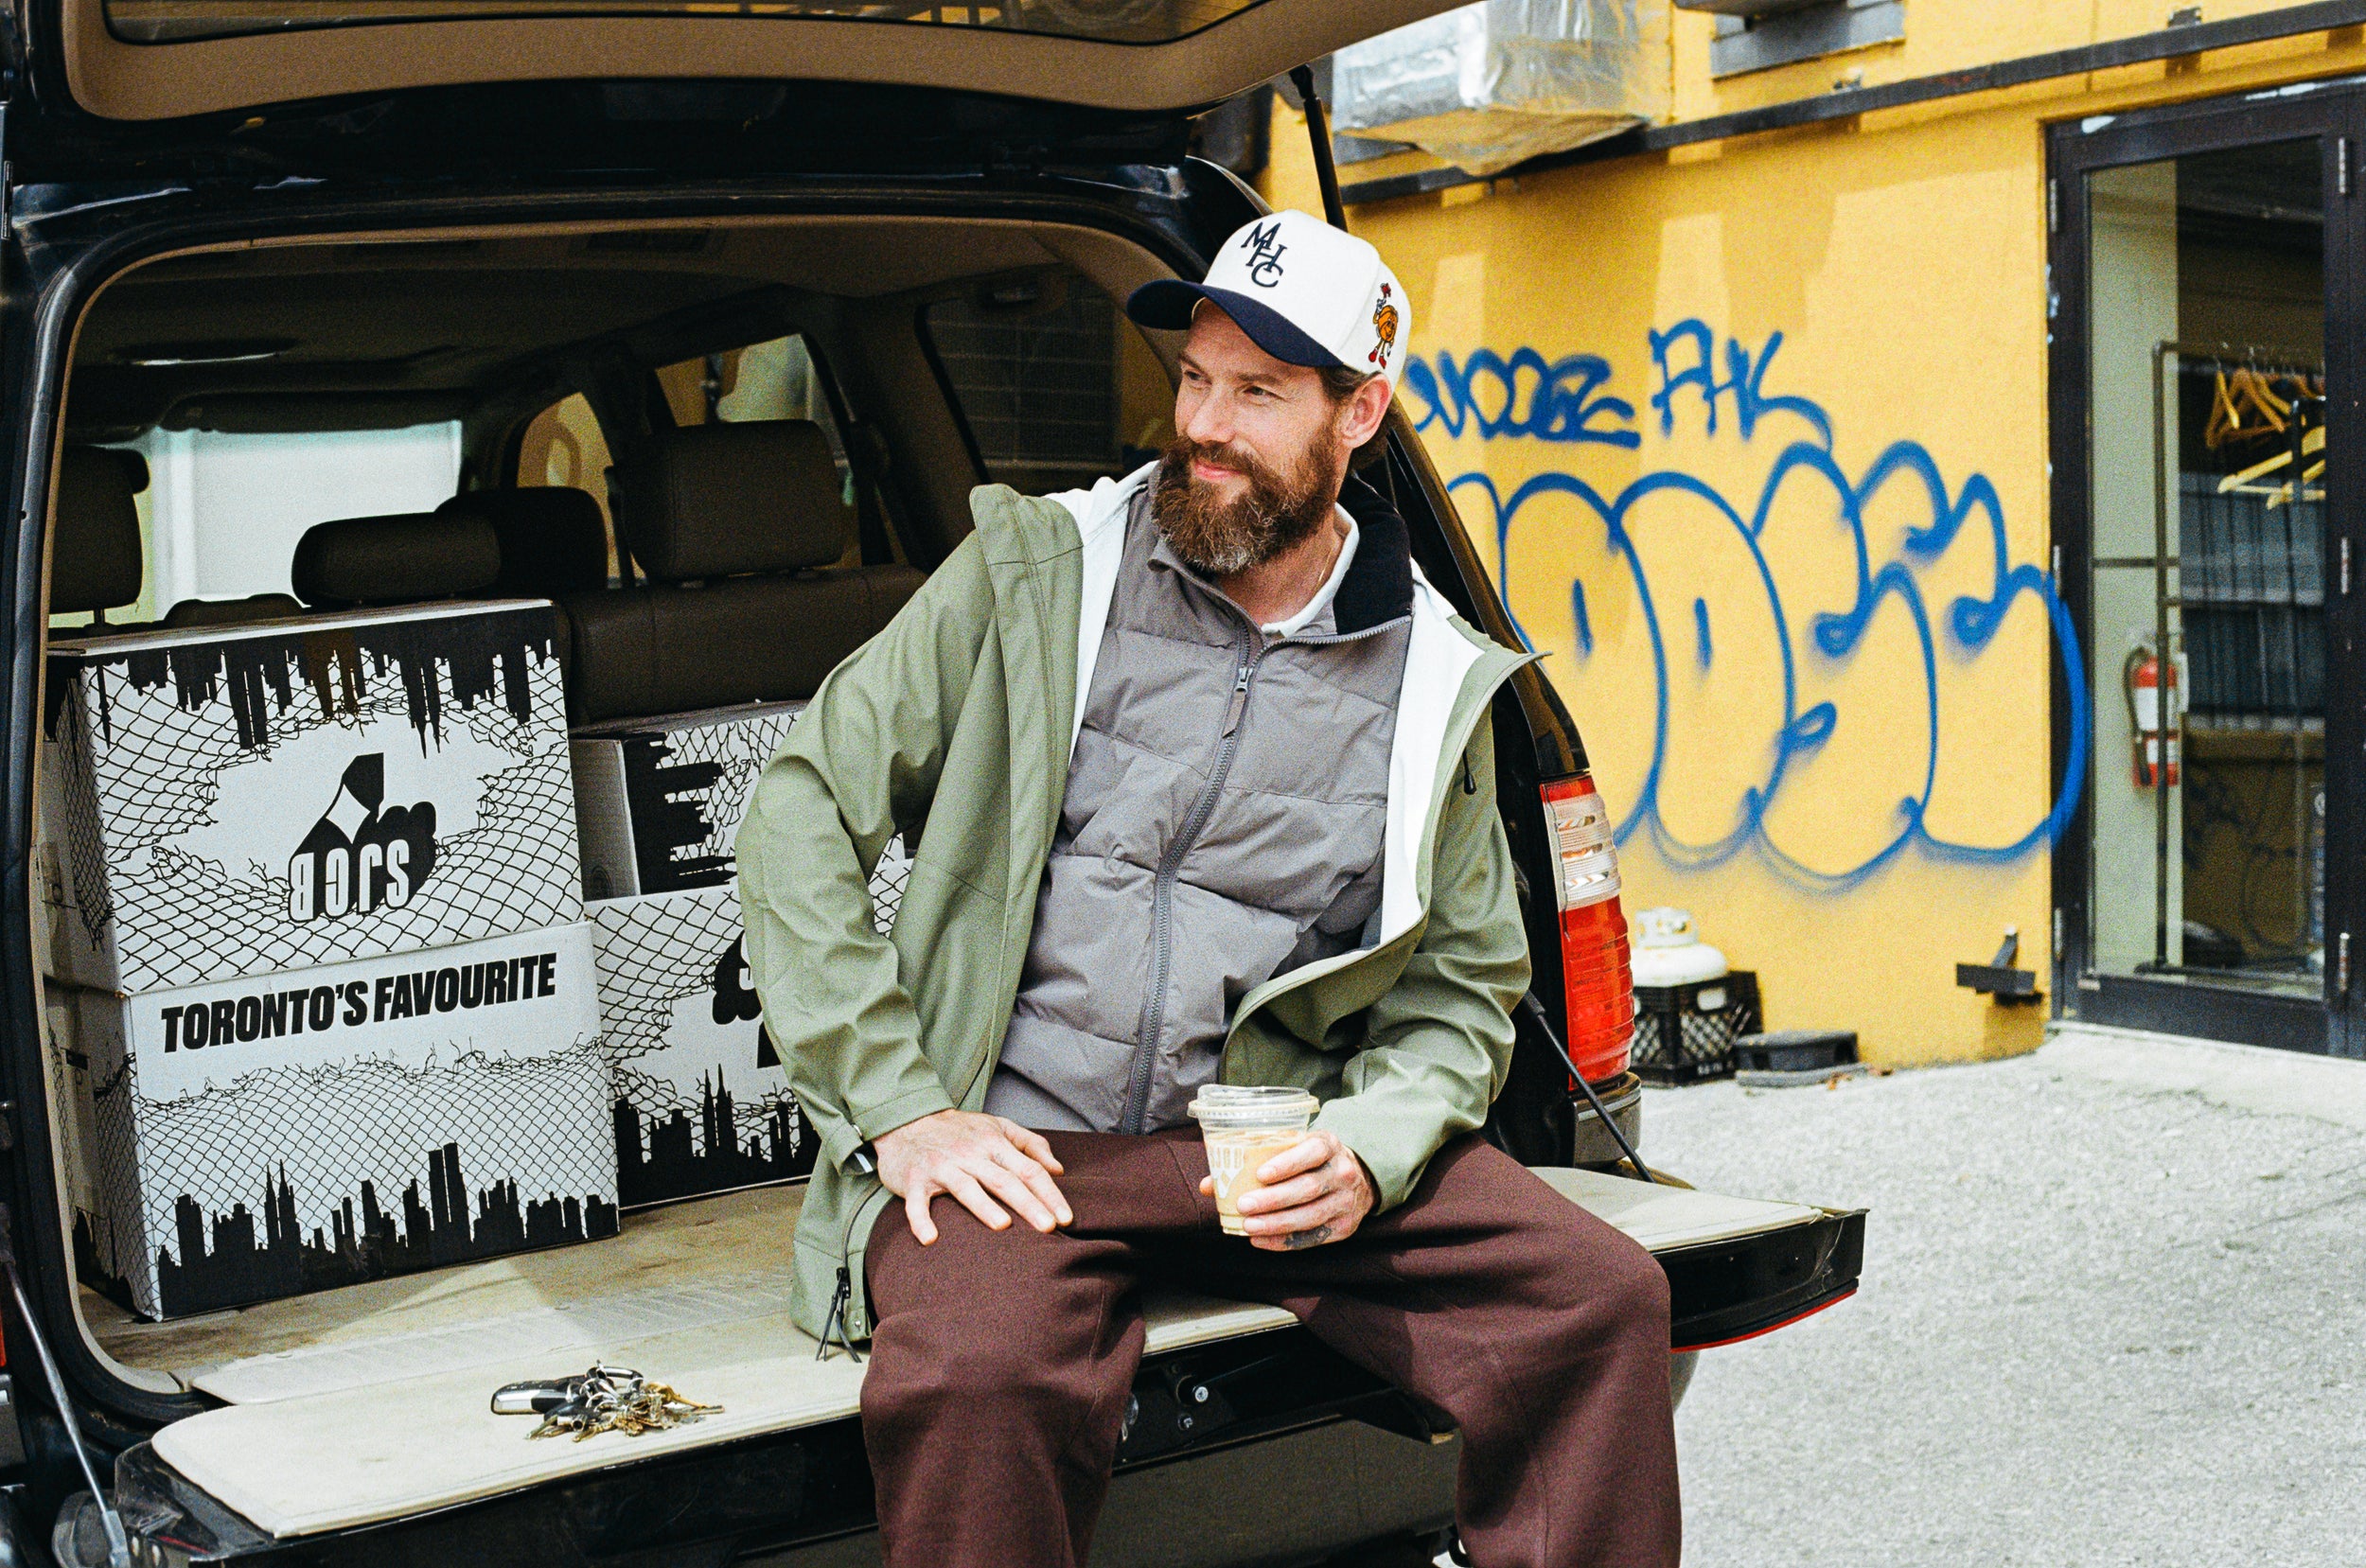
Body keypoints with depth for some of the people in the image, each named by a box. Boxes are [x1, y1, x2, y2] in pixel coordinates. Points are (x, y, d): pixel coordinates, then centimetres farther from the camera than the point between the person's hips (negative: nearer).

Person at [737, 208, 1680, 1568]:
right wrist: (897, 1109, -8)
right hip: (1007, 1142, -2)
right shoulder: (1038, 575, 2)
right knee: (977, 1384, -34)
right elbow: (804, 809, 0)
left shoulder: (1432, 682, 8)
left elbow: (1461, 986, 14)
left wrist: (1365, 1148, -8)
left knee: (1604, 1302, -18)